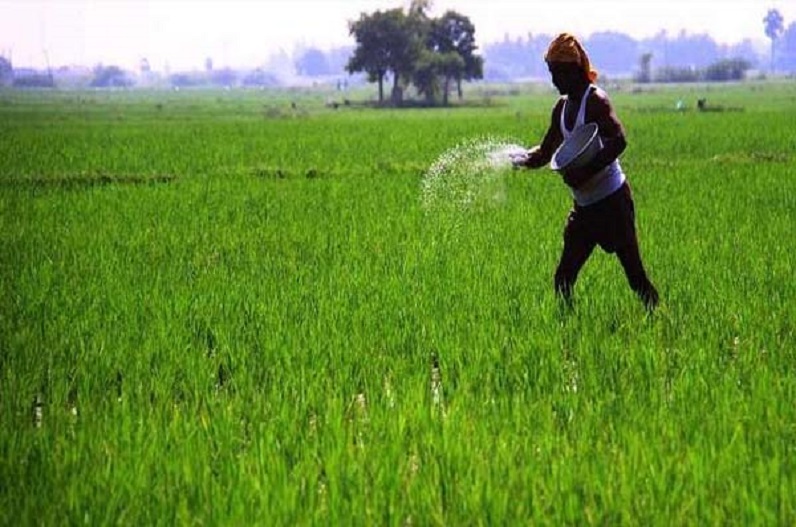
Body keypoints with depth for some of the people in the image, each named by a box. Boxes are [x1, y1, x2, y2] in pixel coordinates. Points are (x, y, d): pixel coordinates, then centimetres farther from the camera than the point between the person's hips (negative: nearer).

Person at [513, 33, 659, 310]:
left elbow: (618, 141, -27)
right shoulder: (562, 107, 12)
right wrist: (522, 159, -1)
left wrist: (585, 171, -31)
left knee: (635, 276, -6)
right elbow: (546, 152, 19)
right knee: (563, 278, 7)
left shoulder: (595, 100, -13)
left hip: (612, 201, -9)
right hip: (584, 206, 9)